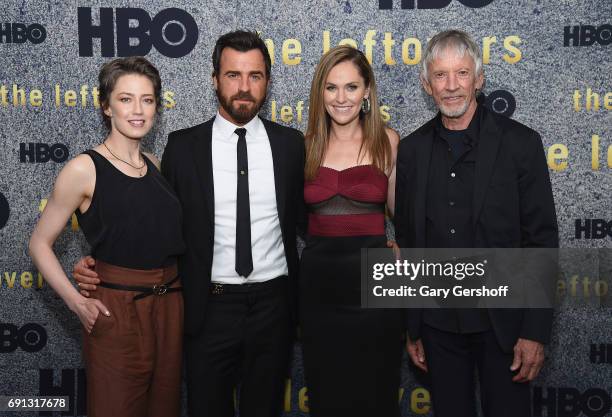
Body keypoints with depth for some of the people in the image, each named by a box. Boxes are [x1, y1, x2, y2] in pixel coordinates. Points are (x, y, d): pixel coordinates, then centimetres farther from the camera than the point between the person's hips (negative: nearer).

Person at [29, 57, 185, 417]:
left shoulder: (154, 165, 7)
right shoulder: (84, 169, -10)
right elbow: (40, 243, -4)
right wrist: (76, 302, -14)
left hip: (170, 307, 6)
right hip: (116, 310, -6)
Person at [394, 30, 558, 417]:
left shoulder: (520, 143, -6)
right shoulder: (412, 149, 3)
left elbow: (542, 240, -6)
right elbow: (406, 240, 7)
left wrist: (535, 331, -11)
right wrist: (412, 328, 7)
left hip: (503, 322, -2)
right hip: (438, 323, 3)